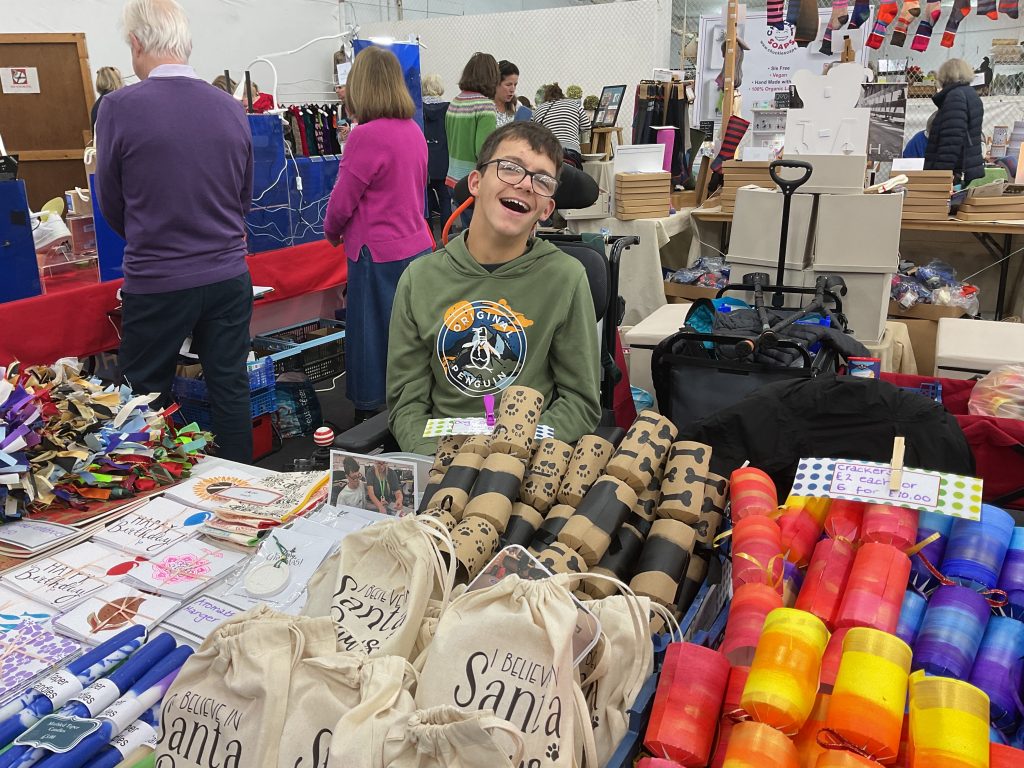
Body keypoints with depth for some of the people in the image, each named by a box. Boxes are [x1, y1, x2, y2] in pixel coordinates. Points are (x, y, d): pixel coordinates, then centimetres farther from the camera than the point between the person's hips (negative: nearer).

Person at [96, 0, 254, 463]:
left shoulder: (119, 108, -11)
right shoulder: (231, 109, -1)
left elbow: (111, 207, 1)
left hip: (156, 284, -3)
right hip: (228, 277, 4)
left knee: (146, 404, 13)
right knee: (231, 391, 14)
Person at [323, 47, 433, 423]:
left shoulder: (366, 136, -17)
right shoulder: (413, 130, 6)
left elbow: (342, 200, -10)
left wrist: (332, 232, 10)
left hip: (379, 254, -8)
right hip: (416, 246, 8)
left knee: (372, 338, 4)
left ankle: (372, 417, 15)